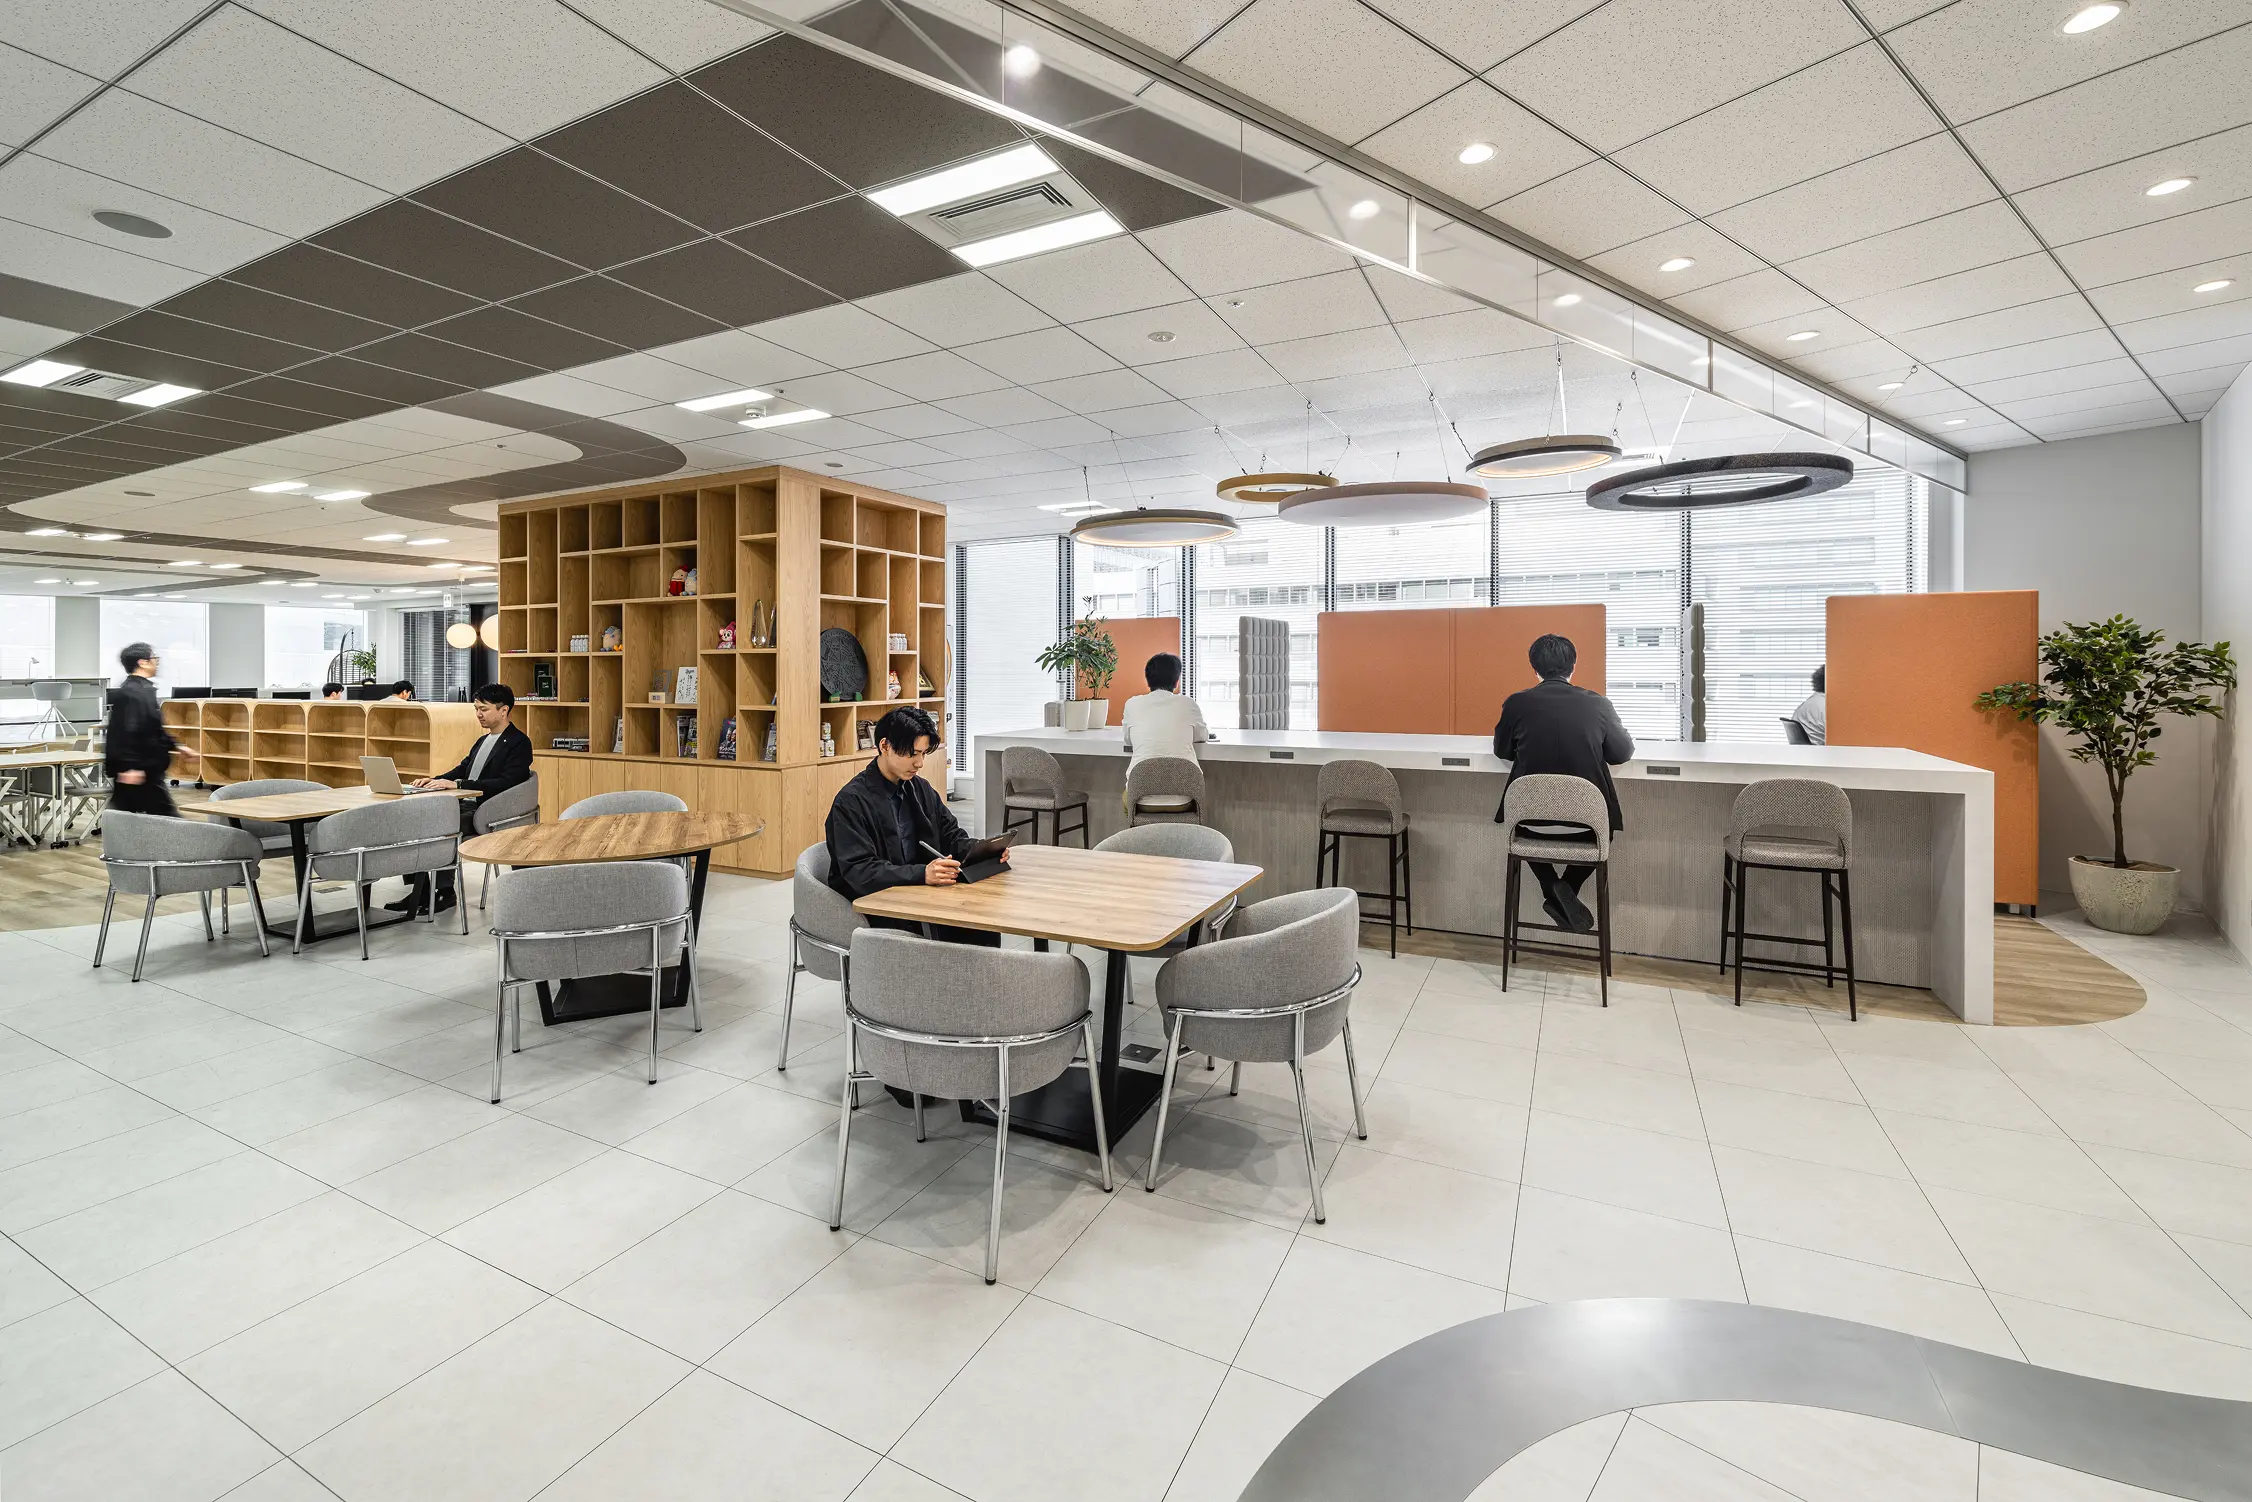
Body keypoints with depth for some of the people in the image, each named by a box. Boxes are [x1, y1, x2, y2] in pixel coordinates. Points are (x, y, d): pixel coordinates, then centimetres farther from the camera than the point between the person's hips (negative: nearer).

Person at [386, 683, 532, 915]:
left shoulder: (519, 743, -7)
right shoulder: (483, 741, 23)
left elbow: (505, 783, -20)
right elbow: (460, 771, 21)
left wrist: (457, 784, -25)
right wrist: (434, 781, 0)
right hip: (464, 805, 9)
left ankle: (445, 892, -16)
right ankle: (420, 891, -7)